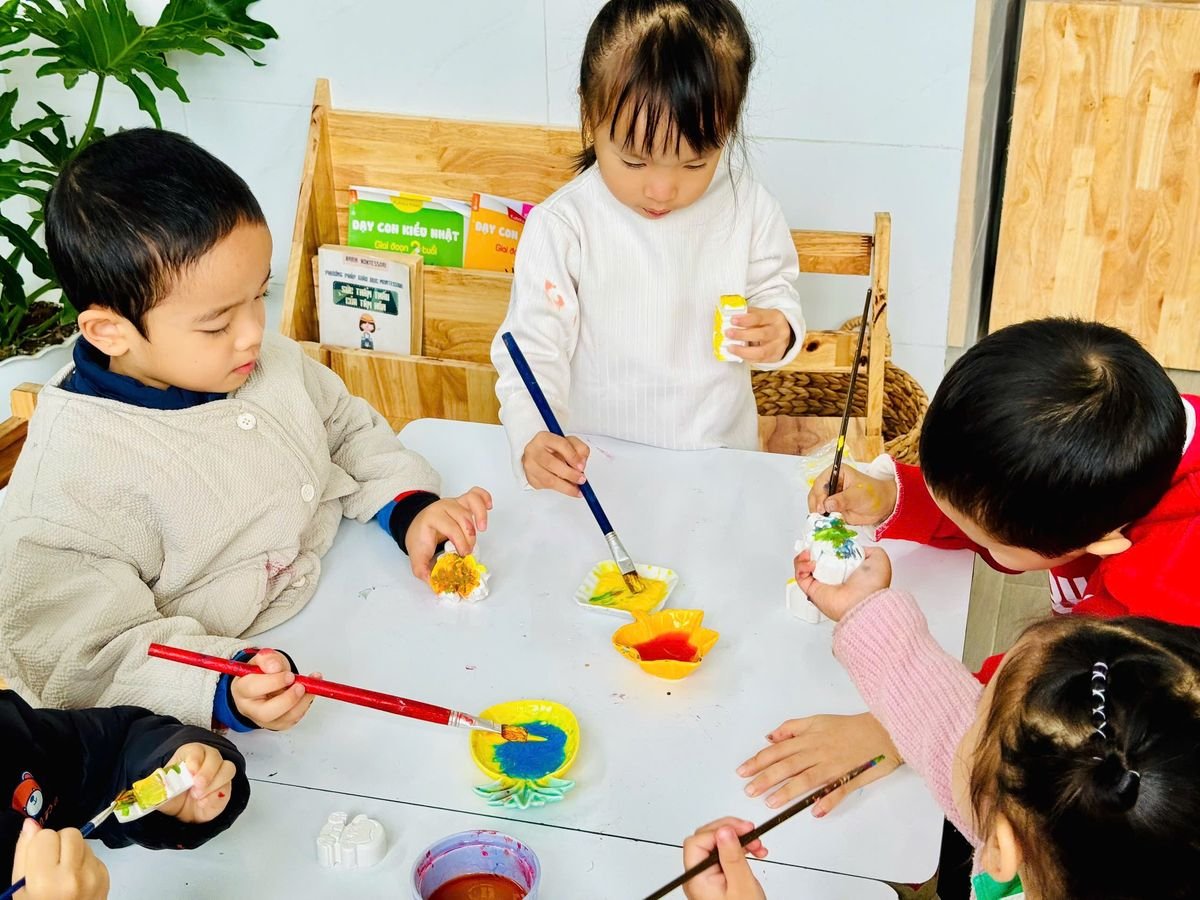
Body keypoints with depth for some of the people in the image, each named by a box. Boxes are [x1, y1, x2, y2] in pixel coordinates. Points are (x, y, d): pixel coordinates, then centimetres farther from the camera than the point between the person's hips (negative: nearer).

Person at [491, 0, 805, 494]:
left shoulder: (746, 206, -7)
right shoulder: (562, 227, -16)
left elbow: (775, 288, 9)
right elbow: (533, 346, -15)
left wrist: (778, 328, -15)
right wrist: (533, 440, -34)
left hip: (722, 450, 2)